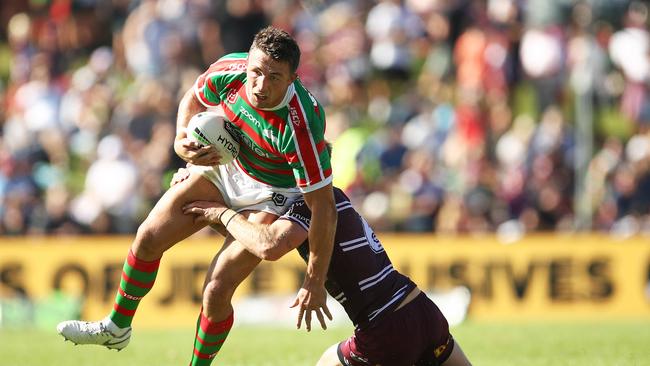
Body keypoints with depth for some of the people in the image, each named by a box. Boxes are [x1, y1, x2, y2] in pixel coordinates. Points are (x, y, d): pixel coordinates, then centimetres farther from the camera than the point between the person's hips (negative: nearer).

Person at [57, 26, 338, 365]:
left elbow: (324, 206, -32)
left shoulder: (301, 128, -40)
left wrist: (315, 282, -29)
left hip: (271, 195, -6)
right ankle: (116, 328, 27)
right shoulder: (229, 71, -25)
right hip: (226, 166, 6)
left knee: (216, 291, -13)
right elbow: (193, 98, 1)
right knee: (148, 237, 4)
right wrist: (183, 140, -19)